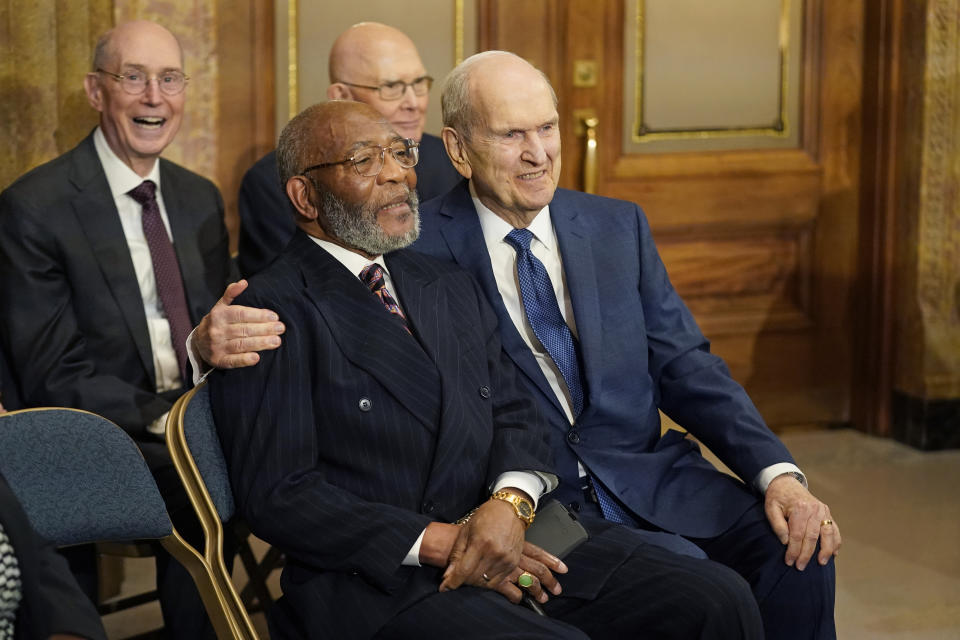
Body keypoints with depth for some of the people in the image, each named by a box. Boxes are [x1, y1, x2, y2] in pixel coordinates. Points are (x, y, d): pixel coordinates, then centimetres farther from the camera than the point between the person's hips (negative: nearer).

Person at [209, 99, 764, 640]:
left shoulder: (452, 288, 21)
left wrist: (510, 502, -9)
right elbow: (278, 496, -9)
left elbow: (515, 415, 15)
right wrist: (437, 543, -15)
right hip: (376, 580, -6)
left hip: (511, 539, 7)